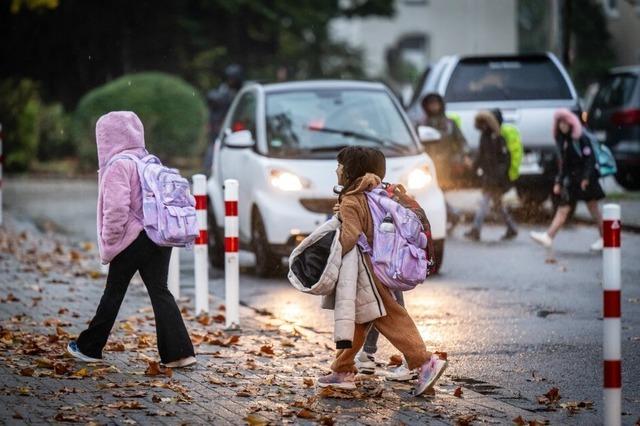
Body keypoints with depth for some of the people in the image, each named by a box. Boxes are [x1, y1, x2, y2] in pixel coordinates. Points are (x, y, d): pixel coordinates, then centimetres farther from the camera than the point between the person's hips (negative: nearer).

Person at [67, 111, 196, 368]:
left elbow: (116, 208, -20)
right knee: (160, 292, 6)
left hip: (132, 240, -6)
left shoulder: (118, 165, -12)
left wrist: (108, 244, -9)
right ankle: (179, 352, -5)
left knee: (113, 294, 7)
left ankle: (89, 348, 20)